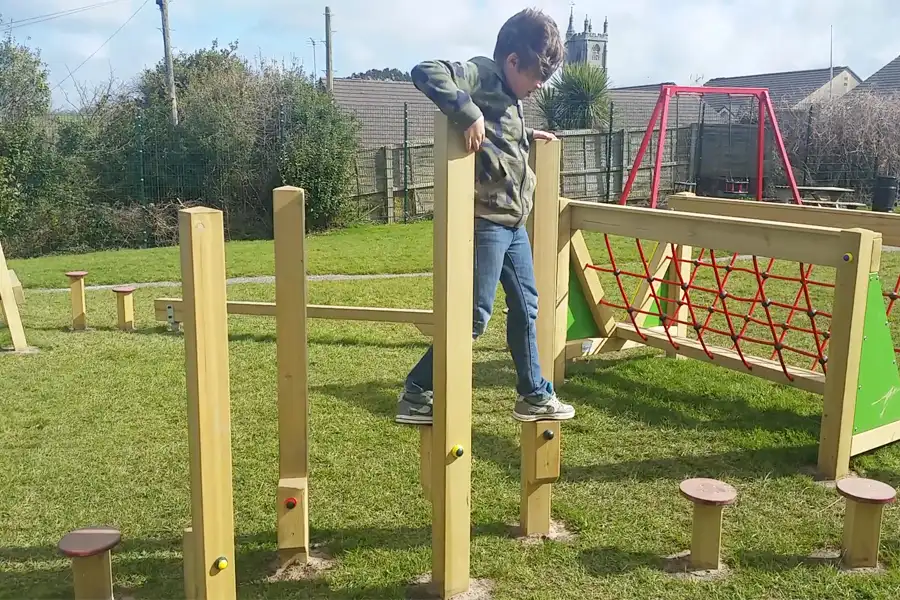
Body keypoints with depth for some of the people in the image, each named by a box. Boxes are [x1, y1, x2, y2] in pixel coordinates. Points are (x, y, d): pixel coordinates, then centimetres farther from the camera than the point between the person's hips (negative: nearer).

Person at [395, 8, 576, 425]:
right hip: (485, 221, -10)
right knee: (474, 316, -8)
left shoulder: (509, 99, 18)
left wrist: (527, 136, 28)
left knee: (525, 308, 16)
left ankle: (534, 395, 29)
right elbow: (425, 73, -27)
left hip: (513, 223, 10)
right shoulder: (482, 75, -10)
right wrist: (468, 113, -34)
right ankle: (416, 396, 3)